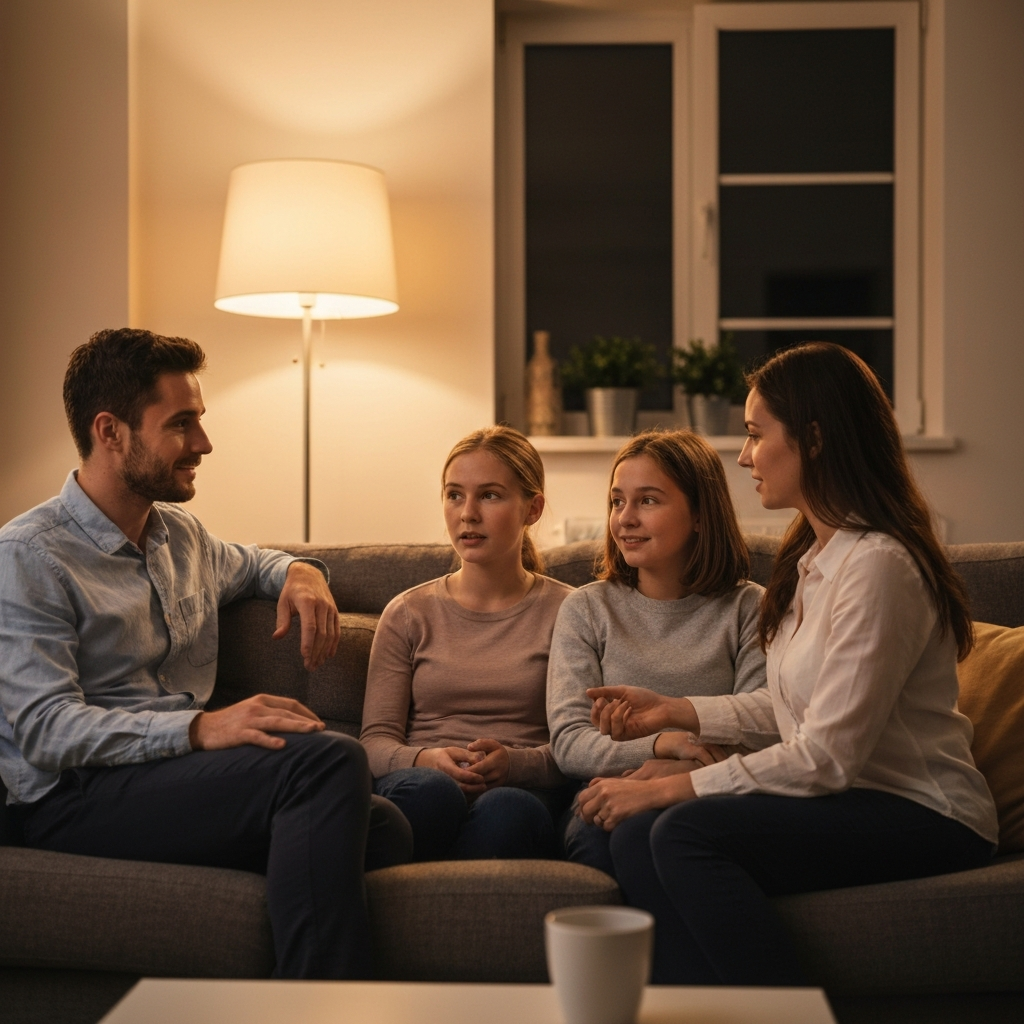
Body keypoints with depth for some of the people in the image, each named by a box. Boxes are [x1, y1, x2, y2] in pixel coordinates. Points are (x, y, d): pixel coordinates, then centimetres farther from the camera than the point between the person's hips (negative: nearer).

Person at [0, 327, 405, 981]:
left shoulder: (181, 533, 20)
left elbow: (249, 563, 44)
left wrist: (301, 572, 18)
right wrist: (199, 727, -28)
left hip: (184, 772, 7)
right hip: (77, 798, -7)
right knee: (329, 760, -32)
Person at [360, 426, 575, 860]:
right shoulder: (409, 613, 17)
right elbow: (375, 740, 10)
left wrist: (516, 763, -17)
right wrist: (423, 759, -14)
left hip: (520, 796, -1)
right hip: (427, 786, 1)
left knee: (507, 809, -39)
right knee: (428, 789, -37)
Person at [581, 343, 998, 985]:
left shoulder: (878, 565, -19)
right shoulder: (813, 557, 13)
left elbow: (827, 756, -22)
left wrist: (666, 789, -17)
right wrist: (675, 711, 13)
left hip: (924, 820, -8)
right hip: (848, 804, 9)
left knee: (685, 832, -27)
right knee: (636, 837, -16)